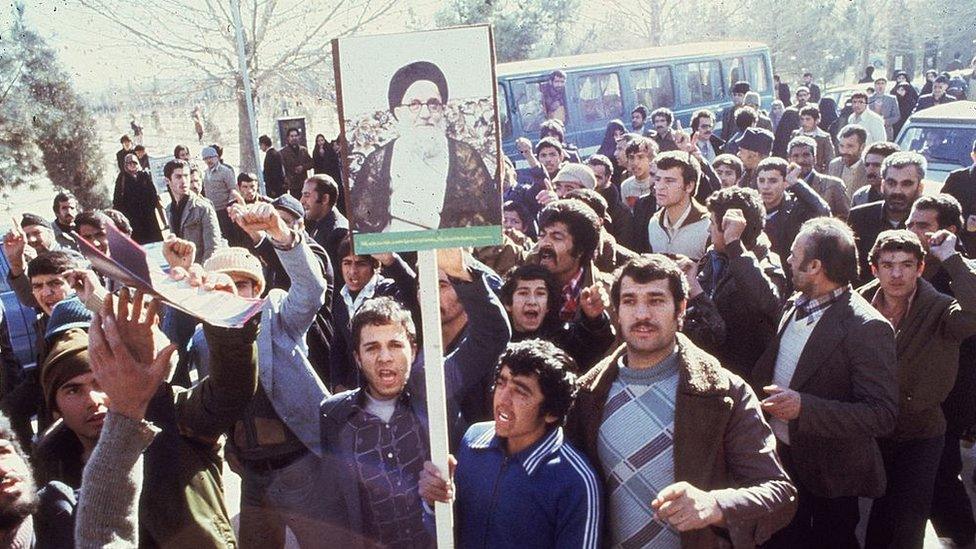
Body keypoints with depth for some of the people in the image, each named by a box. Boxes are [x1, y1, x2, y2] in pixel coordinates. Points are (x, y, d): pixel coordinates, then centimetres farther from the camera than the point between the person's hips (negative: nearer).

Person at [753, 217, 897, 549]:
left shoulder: (867, 328, -22)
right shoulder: (795, 306, 2)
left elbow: (882, 416, -25)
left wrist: (804, 408, -32)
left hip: (828, 474, -6)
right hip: (779, 456, 7)